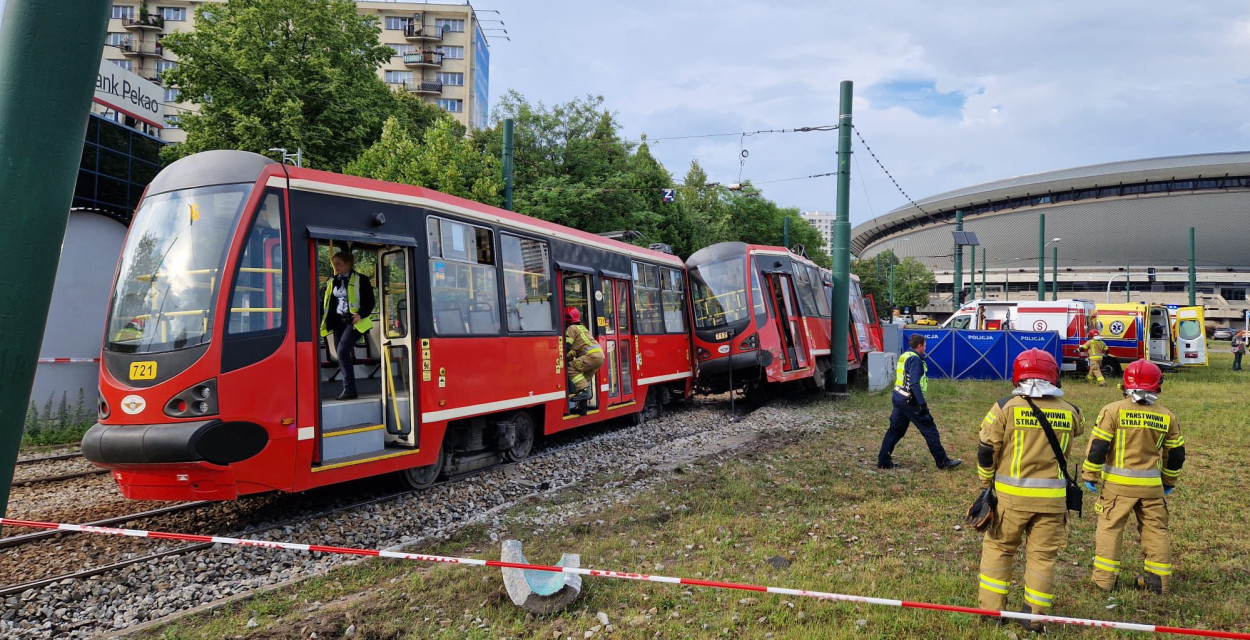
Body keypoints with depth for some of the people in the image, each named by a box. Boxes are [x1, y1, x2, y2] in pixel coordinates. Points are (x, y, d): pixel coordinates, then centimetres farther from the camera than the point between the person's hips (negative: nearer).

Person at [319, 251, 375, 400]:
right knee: (340, 352, 3)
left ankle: (349, 389, -15)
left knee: (342, 350, -19)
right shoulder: (333, 281, 14)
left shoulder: (360, 280, -4)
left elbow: (370, 302, -7)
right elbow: (327, 302, 17)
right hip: (338, 321, 7)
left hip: (354, 321, -6)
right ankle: (348, 389, 11)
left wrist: (360, 315, -23)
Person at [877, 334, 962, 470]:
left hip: (898, 398, 9)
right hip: (910, 401, -9)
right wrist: (922, 404, -24)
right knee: (930, 429, 0)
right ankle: (943, 461, 7)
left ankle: (883, 461, 12)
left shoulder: (904, 356, 13)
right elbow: (914, 384, -23)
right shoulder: (915, 359, -15)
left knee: (895, 430, 12)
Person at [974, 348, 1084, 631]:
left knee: (998, 547, 13)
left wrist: (986, 484, 10)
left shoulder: (1006, 408, -8)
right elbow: (1065, 450, 15)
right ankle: (1035, 616, 15)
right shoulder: (1070, 412, 0)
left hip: (1011, 494, -2)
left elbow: (986, 451, -4)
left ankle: (992, 609, 16)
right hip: (1052, 497, 2)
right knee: (1043, 555, 11)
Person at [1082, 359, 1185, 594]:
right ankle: (1158, 579, 20)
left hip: (1117, 483, -3)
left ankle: (1105, 578, 8)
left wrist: (1089, 475, 1)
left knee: (1110, 527, 6)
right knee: (1155, 528, 15)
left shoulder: (1113, 411, -10)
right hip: (1152, 484, 3)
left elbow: (1097, 446, -10)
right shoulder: (1167, 417, 3)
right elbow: (1176, 454, 11)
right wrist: (1169, 481, 25)